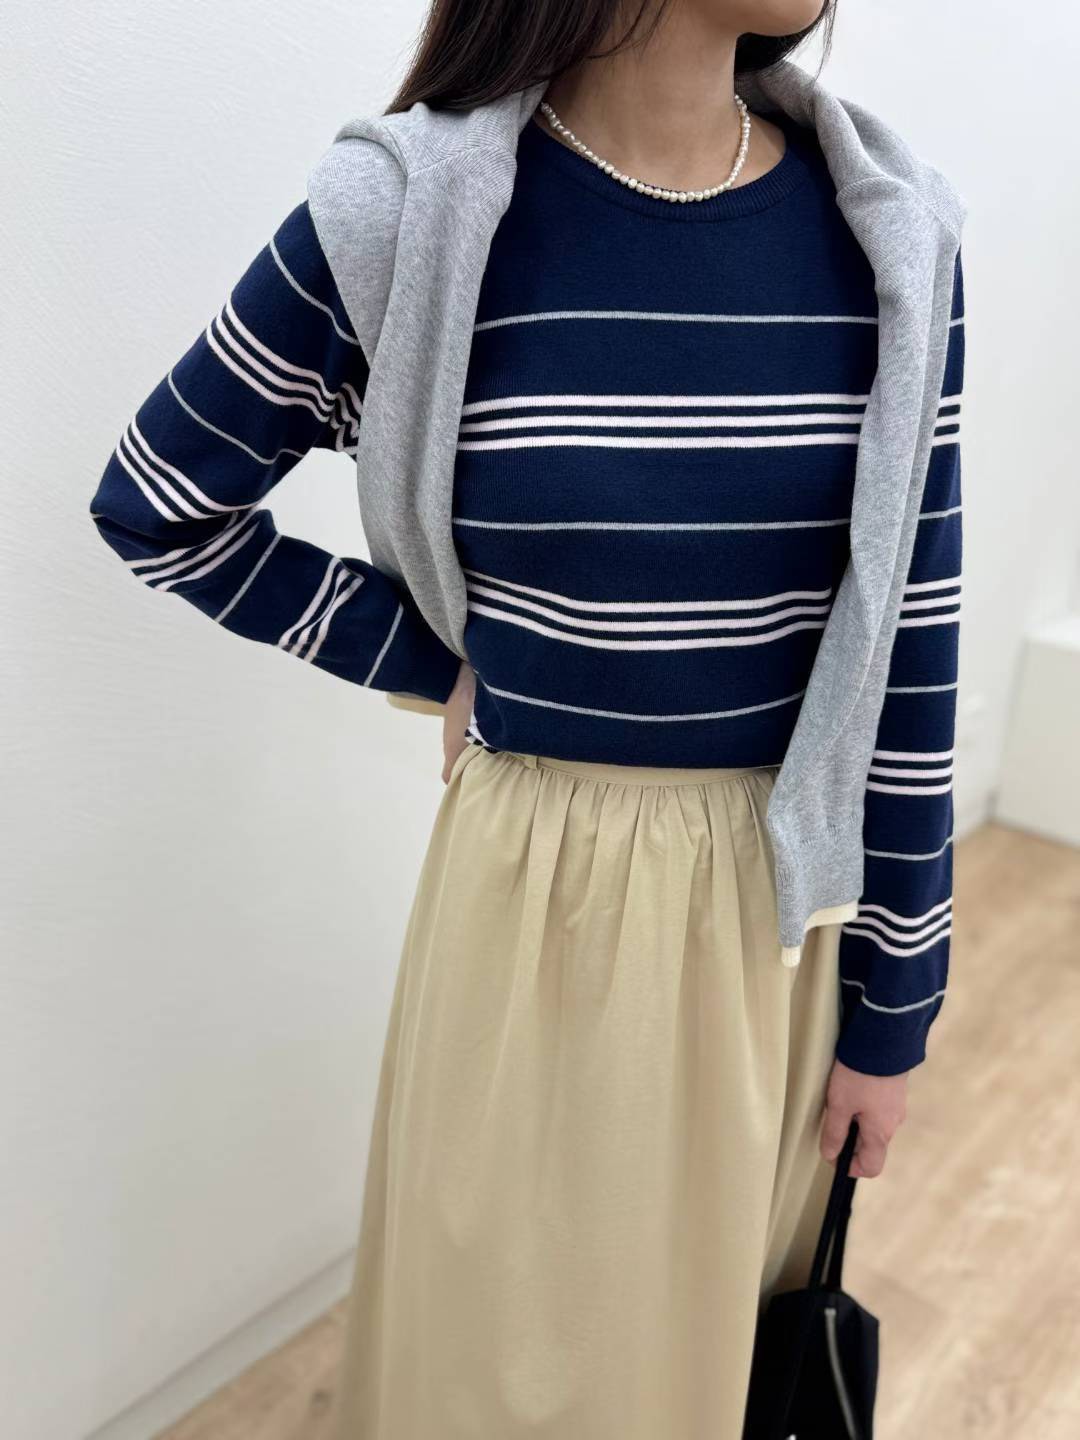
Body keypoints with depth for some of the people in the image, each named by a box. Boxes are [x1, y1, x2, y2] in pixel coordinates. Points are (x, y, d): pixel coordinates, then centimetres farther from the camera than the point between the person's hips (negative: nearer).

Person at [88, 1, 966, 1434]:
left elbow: (910, 640, -2)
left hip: (788, 897, 3)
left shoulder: (893, 231, -4)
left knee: (731, 1306, 24)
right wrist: (433, 662, -3)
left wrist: (894, 1010, 3)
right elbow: (153, 508, 2)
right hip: (538, 893, -2)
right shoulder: (405, 214, -12)